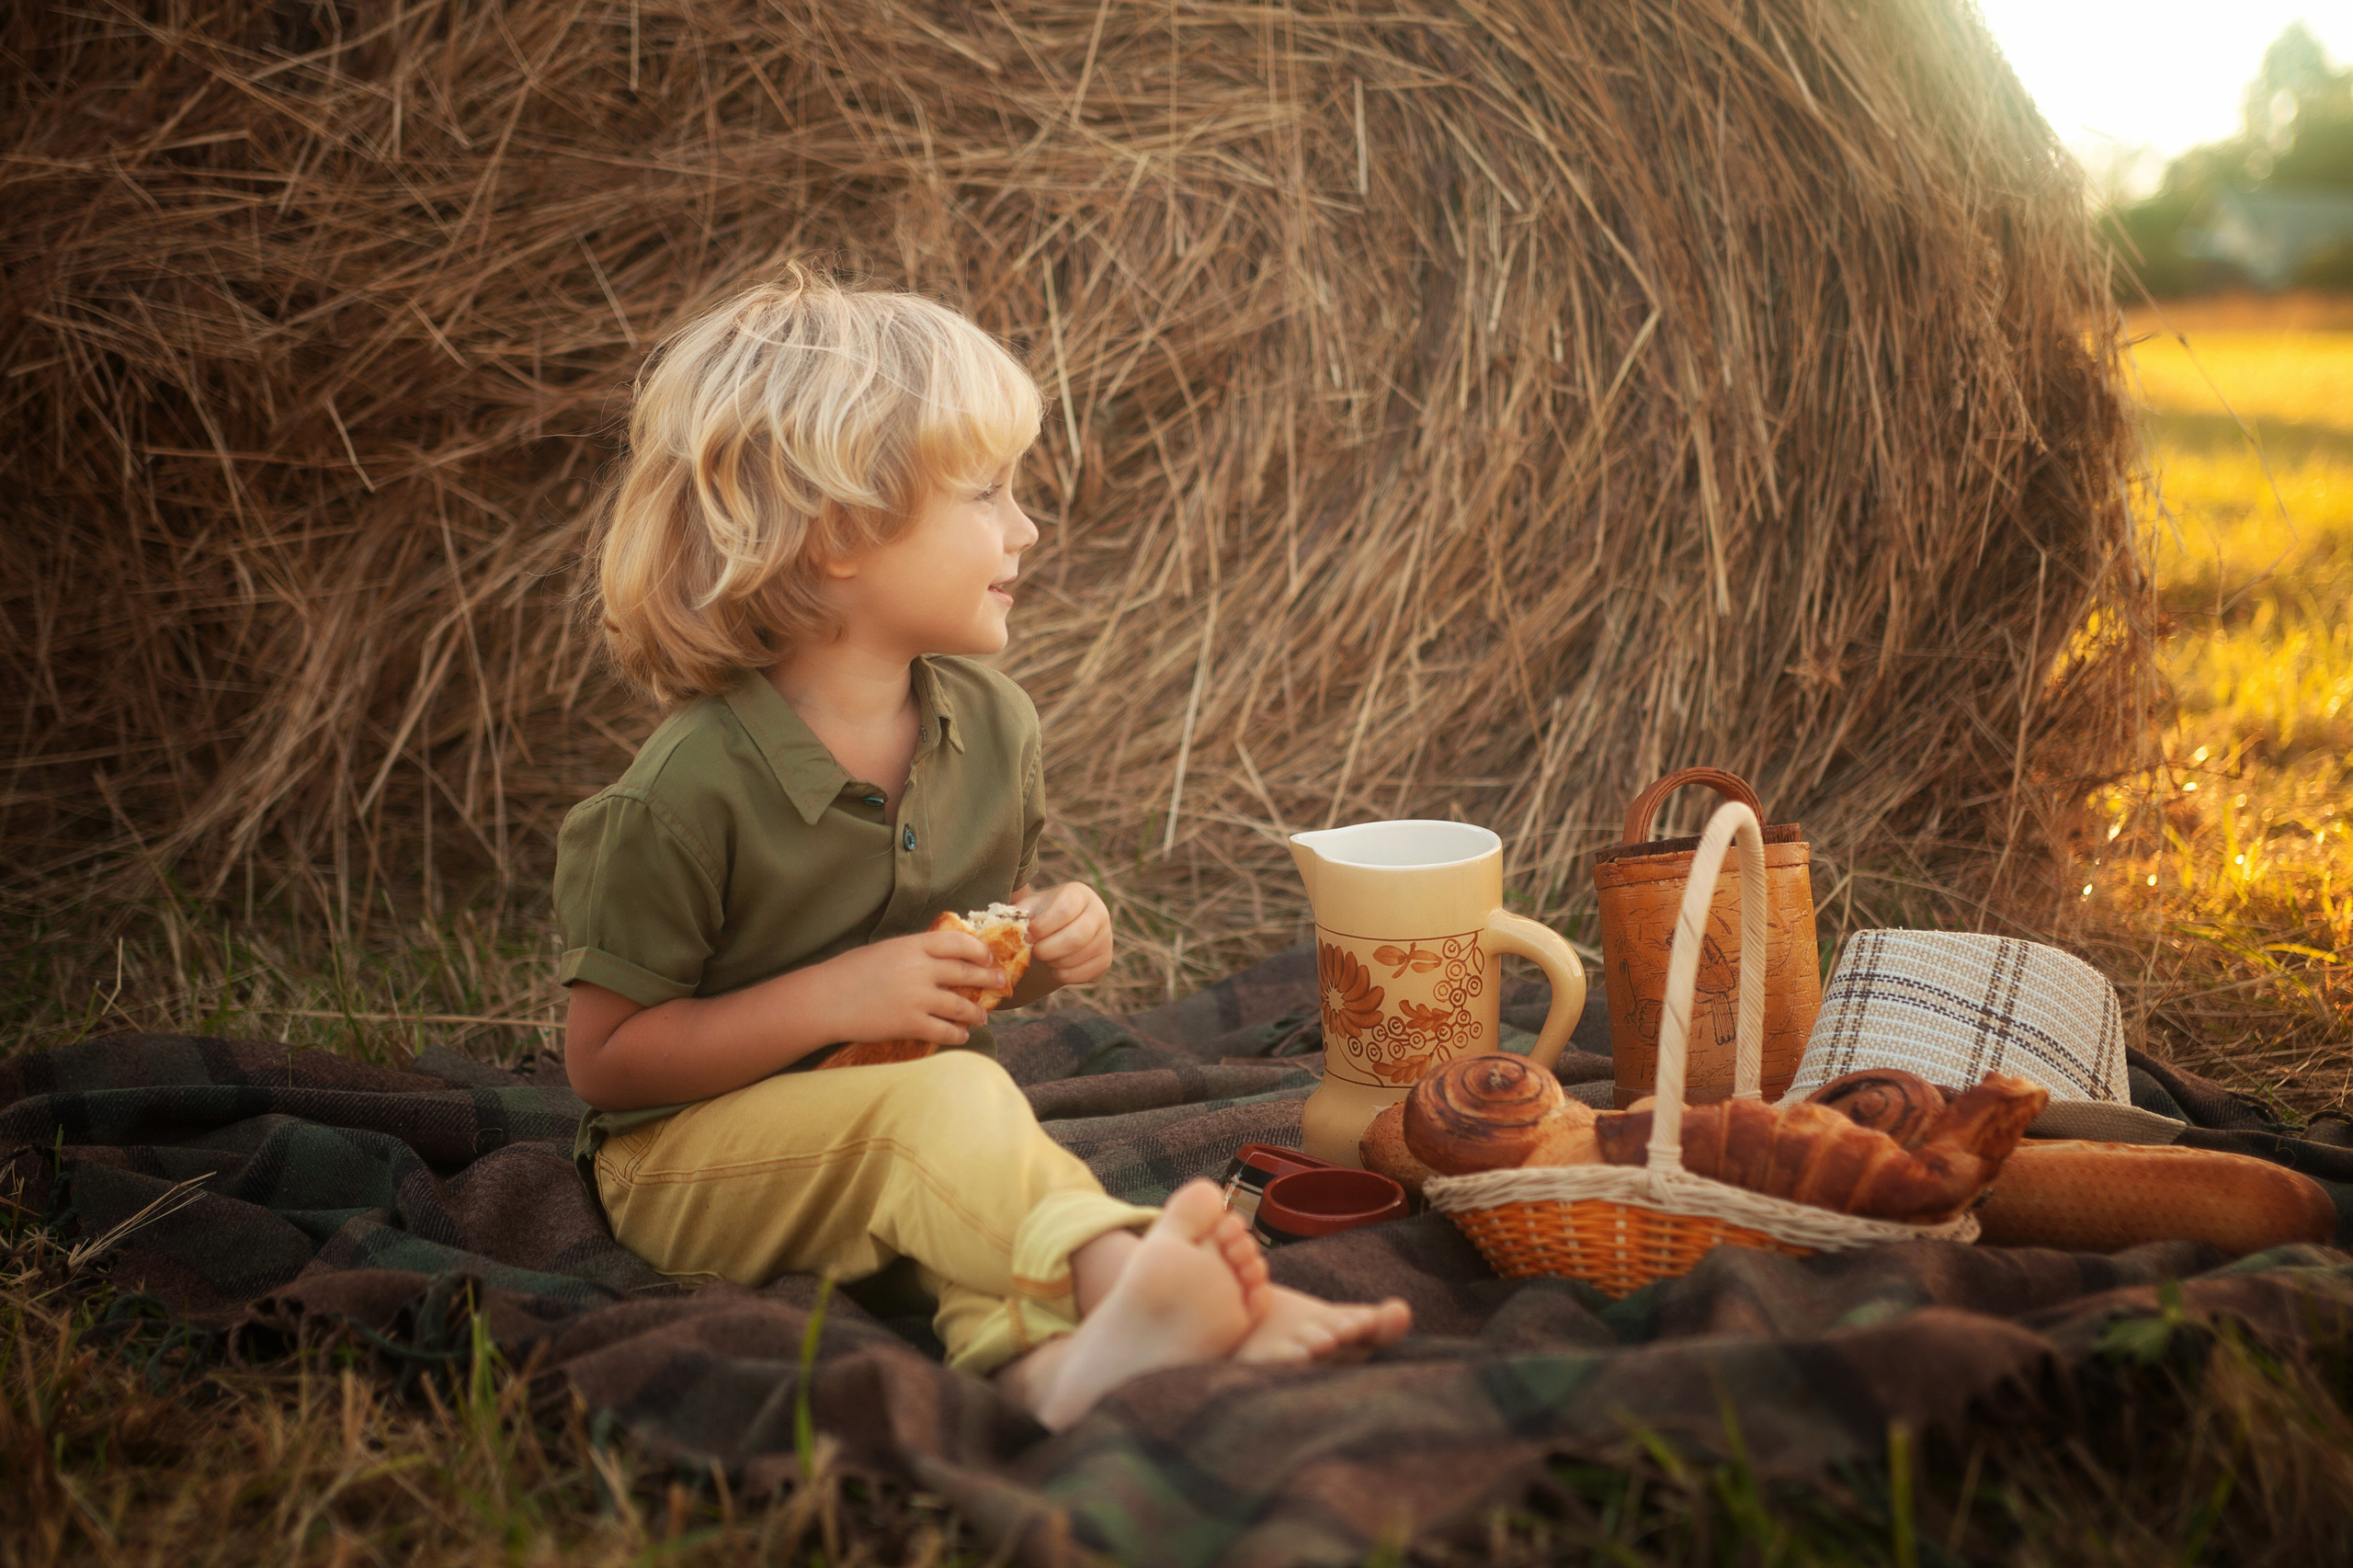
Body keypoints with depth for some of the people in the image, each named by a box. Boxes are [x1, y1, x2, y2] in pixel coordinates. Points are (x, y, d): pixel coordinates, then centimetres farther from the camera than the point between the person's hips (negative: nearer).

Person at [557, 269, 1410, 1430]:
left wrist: (1053, 948, -9)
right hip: (693, 1162, -5)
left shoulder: (991, 727, 0)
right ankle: (1119, 1272, -50)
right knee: (945, 1101, -32)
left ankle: (1044, 1356, -52)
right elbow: (603, 1059, -16)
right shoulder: (692, 791, -21)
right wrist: (834, 998, -25)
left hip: (914, 1126, 6)